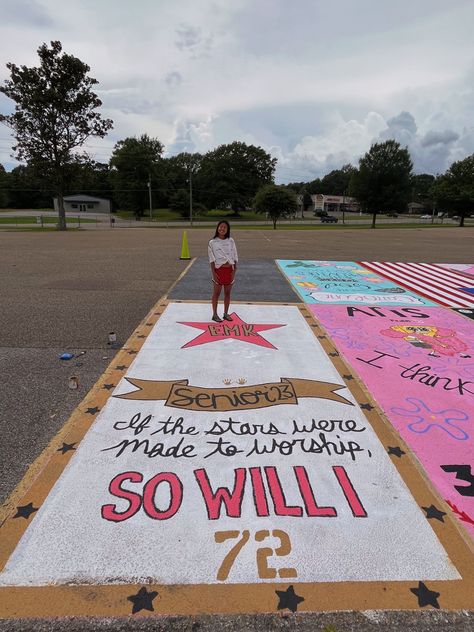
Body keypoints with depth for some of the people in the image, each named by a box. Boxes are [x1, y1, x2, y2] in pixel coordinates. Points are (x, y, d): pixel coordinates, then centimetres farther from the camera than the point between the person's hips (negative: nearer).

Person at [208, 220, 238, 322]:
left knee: (227, 293, 10)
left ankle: (226, 314, 22)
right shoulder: (212, 242, -3)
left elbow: (235, 257, 5)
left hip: (229, 269, 3)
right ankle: (215, 314, 16)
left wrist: (234, 271, -2)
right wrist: (213, 273, -10)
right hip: (219, 269, -3)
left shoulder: (231, 241, 4)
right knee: (216, 293, 5)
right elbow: (212, 259, -4)